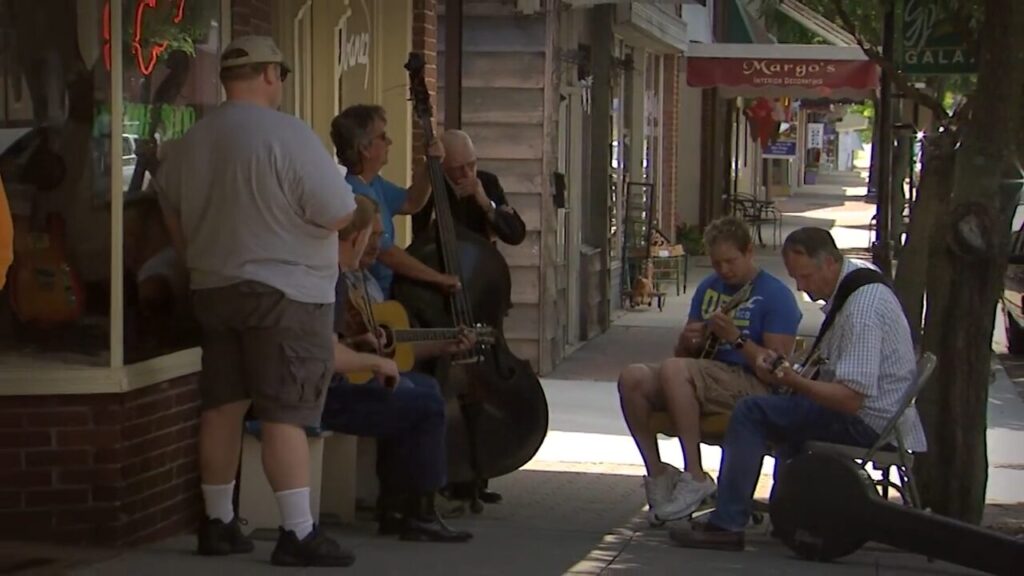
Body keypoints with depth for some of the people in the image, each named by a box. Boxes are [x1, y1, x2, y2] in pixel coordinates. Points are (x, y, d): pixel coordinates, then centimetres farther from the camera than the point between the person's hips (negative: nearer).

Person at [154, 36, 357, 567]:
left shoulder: (191, 142, 7)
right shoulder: (287, 135, -16)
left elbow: (173, 216, 19)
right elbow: (339, 215, -17)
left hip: (211, 289, 7)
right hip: (284, 293, -7)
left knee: (223, 407, 13)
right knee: (284, 415, -7)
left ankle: (217, 523, 19)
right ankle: (298, 533, -7)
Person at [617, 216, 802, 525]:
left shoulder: (775, 295, -4)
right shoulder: (708, 288, 18)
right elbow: (685, 355, 20)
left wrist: (737, 338, -22)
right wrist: (689, 340, -4)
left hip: (750, 387, -7)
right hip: (705, 379, 7)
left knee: (673, 369, -33)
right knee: (632, 378, -18)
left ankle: (695, 479, -28)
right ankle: (657, 474, -13)